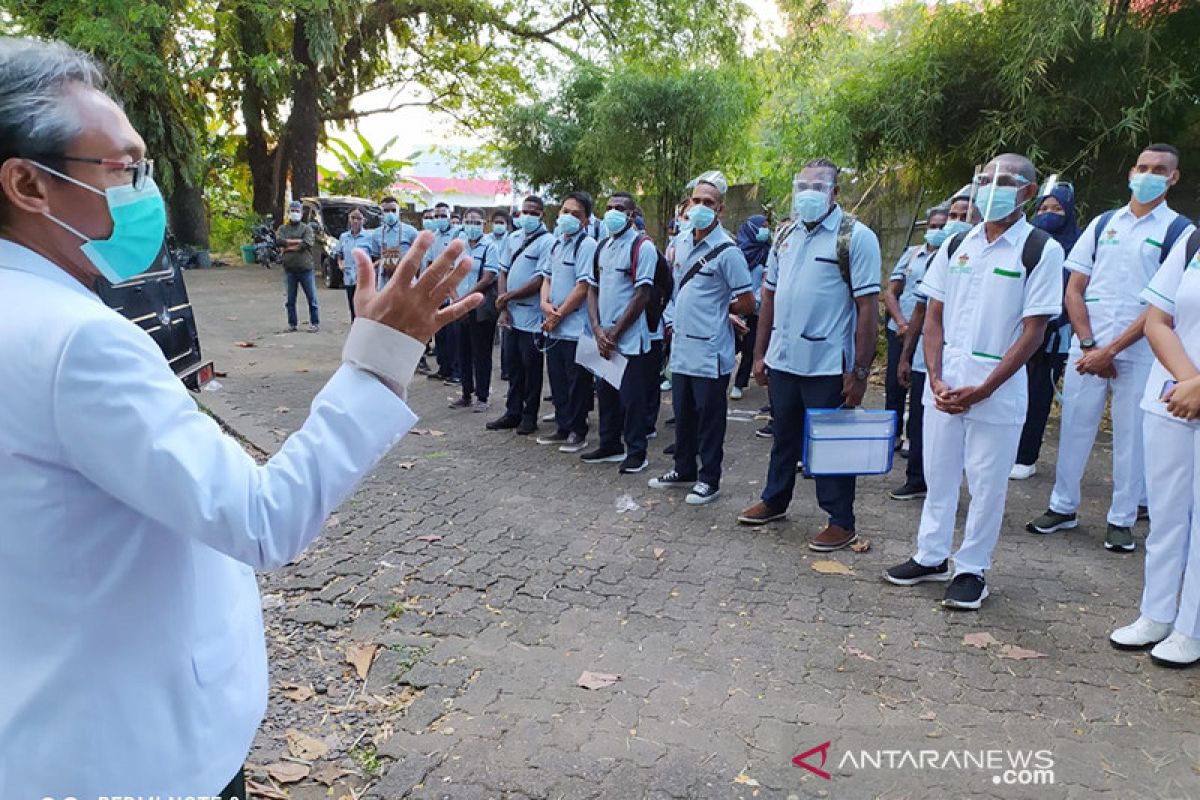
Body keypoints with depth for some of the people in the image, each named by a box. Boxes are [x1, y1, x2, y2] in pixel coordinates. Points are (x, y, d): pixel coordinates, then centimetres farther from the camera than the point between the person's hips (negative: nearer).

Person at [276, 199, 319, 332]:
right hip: (289, 269, 2)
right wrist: (298, 241, -12)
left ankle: (315, 323, 9)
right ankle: (292, 323, 16)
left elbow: (307, 244, -12)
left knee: (312, 298, 1)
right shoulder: (282, 228, 12)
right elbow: (279, 240, -9)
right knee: (290, 299, 7)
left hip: (306, 268, -2)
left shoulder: (307, 228, 6)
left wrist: (287, 247, -9)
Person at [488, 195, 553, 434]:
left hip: (532, 318, -7)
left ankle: (530, 416, 15)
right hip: (511, 316, 7)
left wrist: (508, 297, -12)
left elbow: (540, 280, -17)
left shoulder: (547, 242, -10)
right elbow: (503, 272, 13)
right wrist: (504, 308, 2)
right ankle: (513, 413, 24)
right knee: (514, 367, 13)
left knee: (531, 368, 3)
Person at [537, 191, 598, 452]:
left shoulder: (587, 245, -11)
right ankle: (562, 428, 28)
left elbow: (583, 287, -17)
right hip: (553, 328, 8)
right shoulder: (556, 243, 12)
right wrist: (545, 304, -3)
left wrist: (558, 315, -13)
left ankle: (577, 432, 14)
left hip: (576, 329, -7)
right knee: (557, 379, 15)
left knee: (578, 383, 3)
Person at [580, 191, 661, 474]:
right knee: (605, 392, 14)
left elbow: (643, 294, -13)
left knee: (632, 397, 0)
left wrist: (614, 333, -12)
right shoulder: (601, 247, 12)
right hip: (603, 337, 7)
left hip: (631, 339, -6)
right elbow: (592, 289, 12)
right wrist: (598, 330, -3)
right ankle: (610, 445, 28)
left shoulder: (642, 247, -8)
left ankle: (636, 452, 12)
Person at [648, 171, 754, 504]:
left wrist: (718, 311, -1)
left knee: (709, 417, 4)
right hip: (682, 347, 7)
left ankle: (709, 479, 17)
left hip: (710, 352, -7)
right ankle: (684, 470, 32)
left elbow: (747, 303, -12)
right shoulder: (681, 244, 9)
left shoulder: (727, 250, -13)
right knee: (683, 413, 17)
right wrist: (680, 316, 12)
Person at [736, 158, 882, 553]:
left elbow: (867, 307, -12)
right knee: (784, 436, 19)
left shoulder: (856, 237, -9)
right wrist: (760, 353, 11)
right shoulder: (785, 238, 10)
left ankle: (841, 522, 19)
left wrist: (860, 371, -16)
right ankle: (774, 500, 36)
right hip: (782, 360, 6)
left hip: (828, 366, -6)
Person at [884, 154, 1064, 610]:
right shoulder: (957, 245, 8)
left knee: (987, 484, 5)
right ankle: (931, 558, 27)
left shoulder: (1041, 250, -5)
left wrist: (981, 391, -15)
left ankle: (971, 569, 20)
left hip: (997, 390, -4)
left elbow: (1033, 332, -9)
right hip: (943, 385, 4)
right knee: (938, 475, 13)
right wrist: (936, 379, -5)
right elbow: (934, 317, 8)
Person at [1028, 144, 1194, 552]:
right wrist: (1089, 345, -5)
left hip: (1139, 353, -2)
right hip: (1086, 348, 3)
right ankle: (1063, 507, 19)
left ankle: (1122, 520, 16)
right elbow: (1074, 291, 7)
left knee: (1131, 437, 4)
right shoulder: (1103, 223, 9)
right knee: (1074, 427, 6)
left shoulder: (1178, 231, -1)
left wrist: (1110, 350, -13)